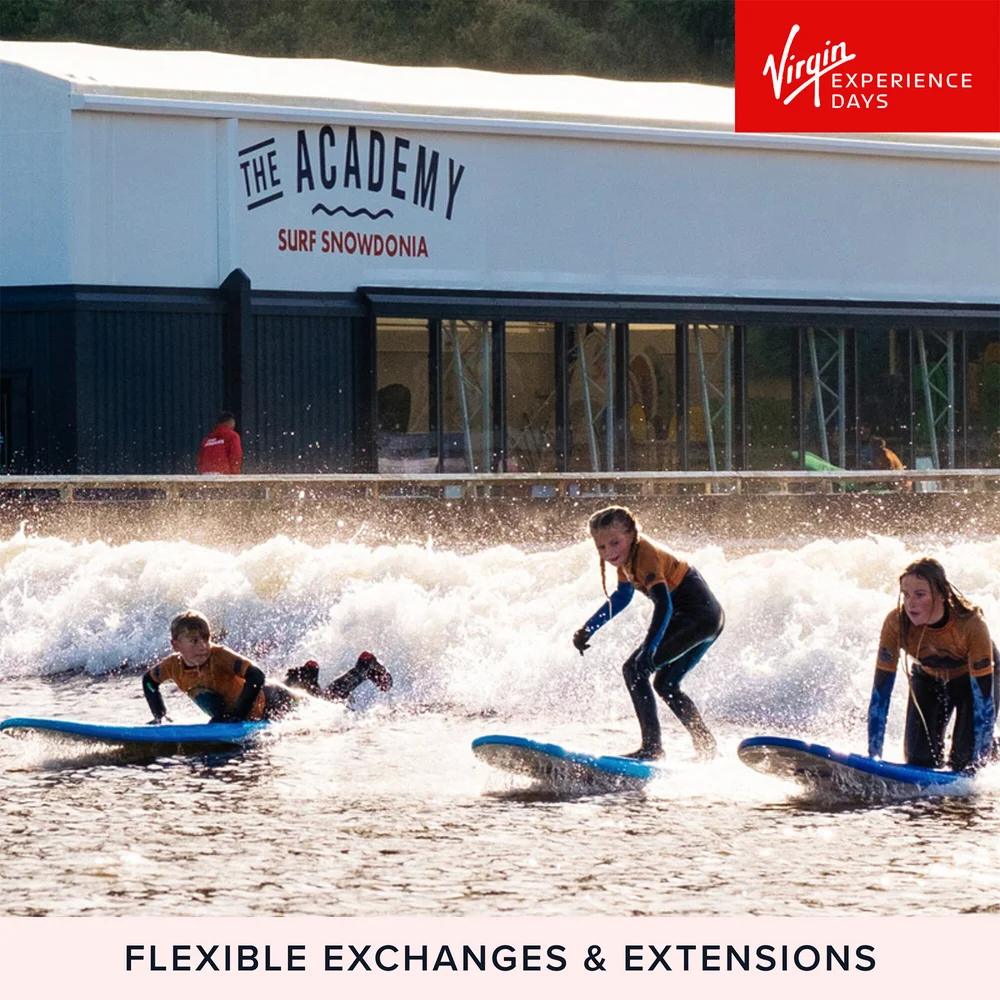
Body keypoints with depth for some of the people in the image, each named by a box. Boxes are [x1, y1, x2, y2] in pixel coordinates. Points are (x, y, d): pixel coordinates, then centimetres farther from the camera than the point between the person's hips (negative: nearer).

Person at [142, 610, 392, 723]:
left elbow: (257, 677, -44)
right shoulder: (173, 666, -18)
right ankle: (307, 676, 52)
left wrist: (237, 715, -44)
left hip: (269, 701, -6)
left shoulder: (220, 657, -36)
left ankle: (365, 668, 32)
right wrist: (160, 715, -7)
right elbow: (149, 680, 2)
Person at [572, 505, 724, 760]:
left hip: (696, 615, -11)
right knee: (666, 685, 23)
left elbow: (664, 605, -33)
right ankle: (706, 746, 25)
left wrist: (649, 649, -44)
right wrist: (587, 629, 25)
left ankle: (652, 746, -17)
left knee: (635, 669, -14)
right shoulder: (627, 554, 8)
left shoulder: (645, 555, -21)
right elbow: (621, 598, 26)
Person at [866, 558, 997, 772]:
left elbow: (983, 698, -37)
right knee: (919, 757, -8)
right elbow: (881, 692, -29)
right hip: (928, 678, 2)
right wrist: (874, 754, -32)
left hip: (972, 675, -2)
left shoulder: (970, 624, -40)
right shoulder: (897, 622, -34)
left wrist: (980, 762, -40)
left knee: (966, 759, -14)